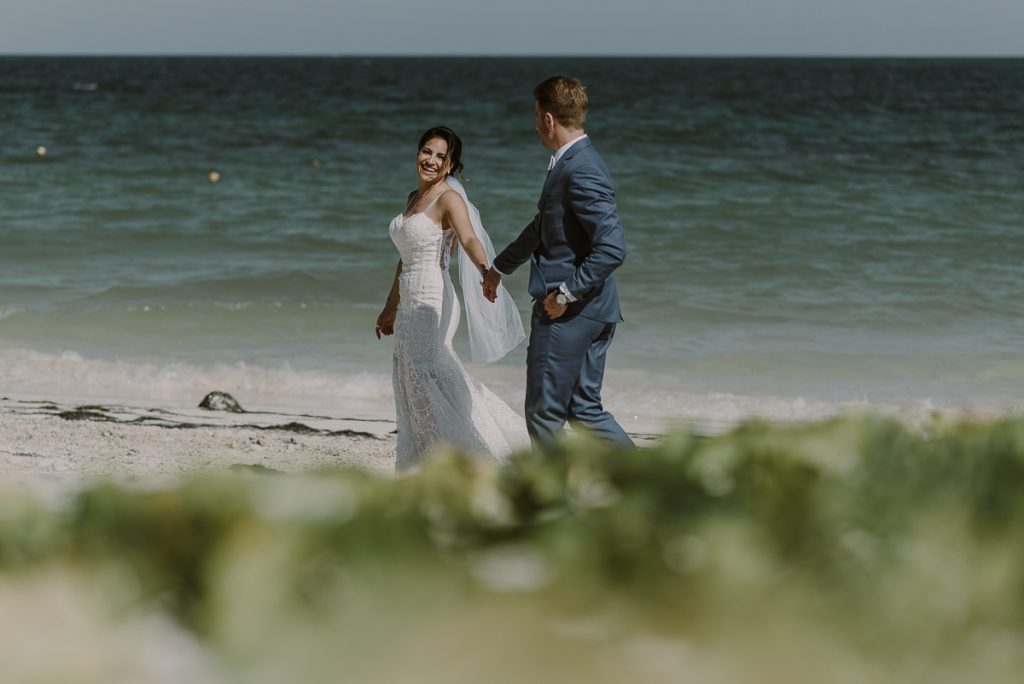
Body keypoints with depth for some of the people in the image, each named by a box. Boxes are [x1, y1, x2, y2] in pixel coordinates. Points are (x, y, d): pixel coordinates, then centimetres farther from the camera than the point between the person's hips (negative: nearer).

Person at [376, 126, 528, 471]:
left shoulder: (449, 199, -8)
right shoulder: (414, 198, 16)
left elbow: (470, 240, -27)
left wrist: (485, 270, -47)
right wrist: (390, 308, 30)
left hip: (432, 304, -8)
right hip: (409, 307, 8)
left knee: (426, 386, -11)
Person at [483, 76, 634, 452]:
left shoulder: (582, 171, -19)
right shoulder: (568, 164, 13)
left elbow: (612, 249, -26)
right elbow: (542, 227, 29)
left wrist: (567, 293, -19)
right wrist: (500, 266, 40)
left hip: (569, 312, -10)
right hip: (588, 313, 10)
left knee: (544, 412, 1)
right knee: (585, 409, 11)